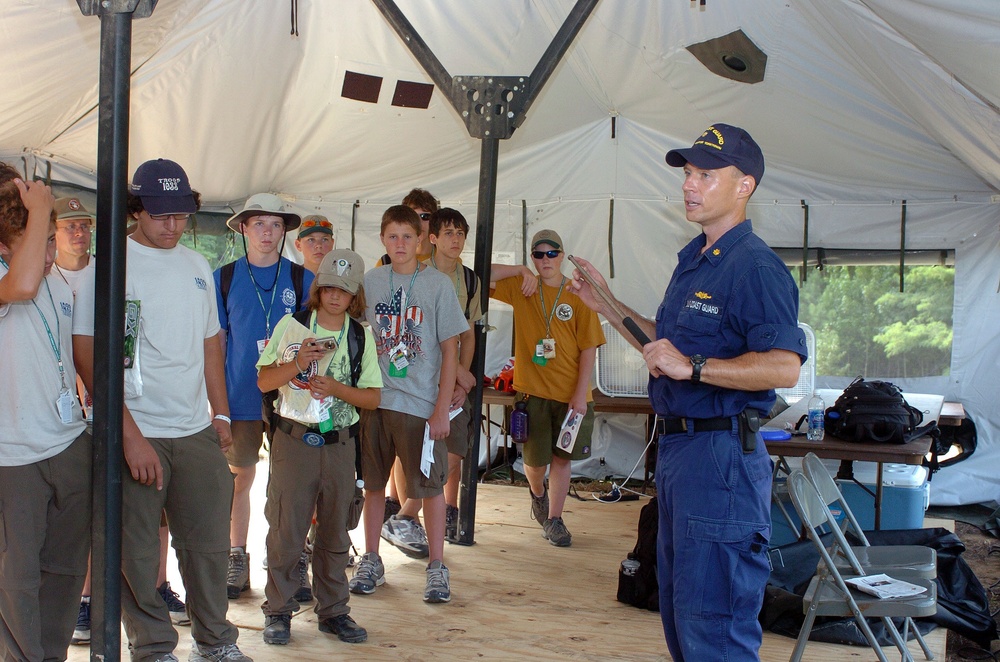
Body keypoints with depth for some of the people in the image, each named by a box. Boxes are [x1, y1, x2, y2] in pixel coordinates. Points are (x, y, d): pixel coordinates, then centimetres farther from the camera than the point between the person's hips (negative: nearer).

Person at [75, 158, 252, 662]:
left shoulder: (197, 266, 12)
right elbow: (95, 359, -12)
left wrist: (221, 414, 17)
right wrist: (130, 436, -17)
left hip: (196, 432, 5)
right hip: (134, 434, -5)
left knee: (209, 544, 11)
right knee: (136, 553, 3)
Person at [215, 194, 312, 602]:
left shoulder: (302, 279, 3)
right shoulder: (224, 278, 4)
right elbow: (215, 341, 7)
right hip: (240, 398, 1)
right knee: (239, 477, 7)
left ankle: (296, 562, 13)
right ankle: (238, 560, 21)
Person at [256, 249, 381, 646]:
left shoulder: (361, 336, 6)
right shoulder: (292, 326, 2)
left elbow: (373, 398, 4)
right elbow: (264, 381, 2)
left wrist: (336, 387, -12)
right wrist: (297, 365, -15)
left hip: (339, 444, 2)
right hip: (293, 439, -2)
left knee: (335, 531, 9)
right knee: (286, 528, 1)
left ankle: (333, 610, 21)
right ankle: (278, 610, 14)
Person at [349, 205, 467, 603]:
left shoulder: (438, 284, -4)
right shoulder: (369, 282, 5)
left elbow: (450, 350, -3)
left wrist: (442, 408, -8)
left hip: (421, 404, -3)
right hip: (374, 401, 3)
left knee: (430, 485, 3)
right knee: (373, 482, 11)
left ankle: (437, 566, 15)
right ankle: (371, 561, 25)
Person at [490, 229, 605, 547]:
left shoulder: (577, 295, -2)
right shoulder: (521, 288, 3)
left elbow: (589, 347, -3)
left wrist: (581, 393, -9)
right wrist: (520, 270, -11)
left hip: (570, 393, 0)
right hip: (532, 389, 0)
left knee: (561, 457, 8)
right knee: (536, 459, 6)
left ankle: (553, 519, 22)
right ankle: (538, 492, 40)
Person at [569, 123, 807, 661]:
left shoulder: (755, 266, -16)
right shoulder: (692, 260, 16)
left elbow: (784, 368, -27)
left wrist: (693, 367, -27)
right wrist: (607, 305, 21)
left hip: (722, 455, -11)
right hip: (676, 447, 11)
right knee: (678, 612, 21)